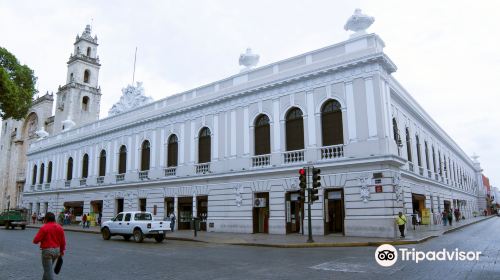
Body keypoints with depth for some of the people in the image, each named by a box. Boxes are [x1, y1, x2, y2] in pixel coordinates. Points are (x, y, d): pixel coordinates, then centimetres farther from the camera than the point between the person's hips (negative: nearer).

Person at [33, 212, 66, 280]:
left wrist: (35, 241, 11)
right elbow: (63, 241, 6)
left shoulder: (44, 228, -12)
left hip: (47, 250, -6)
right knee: (48, 268, 26)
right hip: (57, 250, 6)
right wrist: (62, 250, 16)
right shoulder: (59, 227, 4)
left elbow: (36, 240, -12)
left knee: (48, 270, 0)